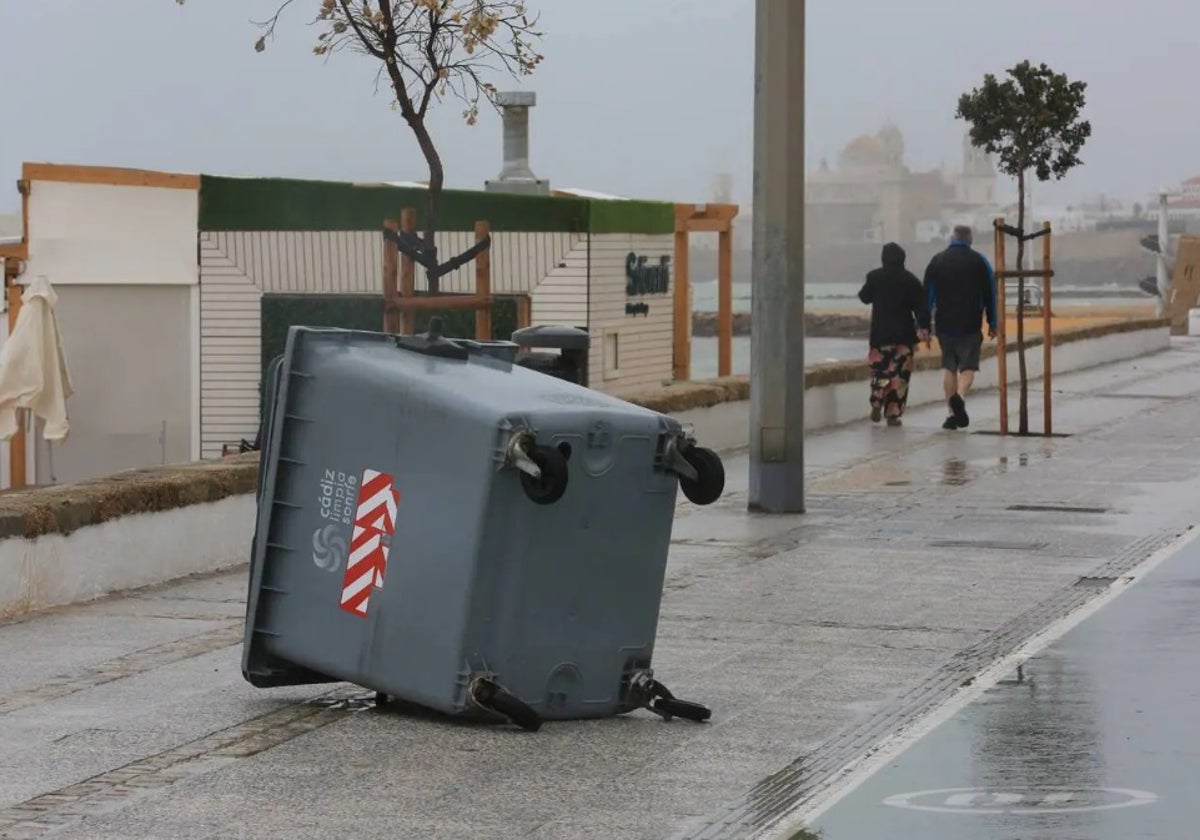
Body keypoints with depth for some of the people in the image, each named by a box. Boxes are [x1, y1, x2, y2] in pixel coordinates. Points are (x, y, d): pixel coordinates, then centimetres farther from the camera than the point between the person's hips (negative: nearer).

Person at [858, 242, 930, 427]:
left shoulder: (875, 277, -2)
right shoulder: (911, 280, -2)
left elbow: (864, 297, 13)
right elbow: (920, 306, -6)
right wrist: (923, 327, -5)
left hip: (880, 334, 0)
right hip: (904, 334, 0)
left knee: (879, 369, 11)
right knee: (900, 373, 4)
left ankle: (877, 402, -13)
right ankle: (893, 413, 0)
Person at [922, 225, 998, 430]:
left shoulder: (937, 261, 6)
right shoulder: (979, 261, 2)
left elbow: (927, 295, 5)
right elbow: (990, 295, 2)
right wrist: (992, 324, 8)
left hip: (944, 324, 2)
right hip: (970, 325, -2)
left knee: (949, 367, 12)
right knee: (968, 365, 4)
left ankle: (952, 414, 8)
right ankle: (960, 396, -26)